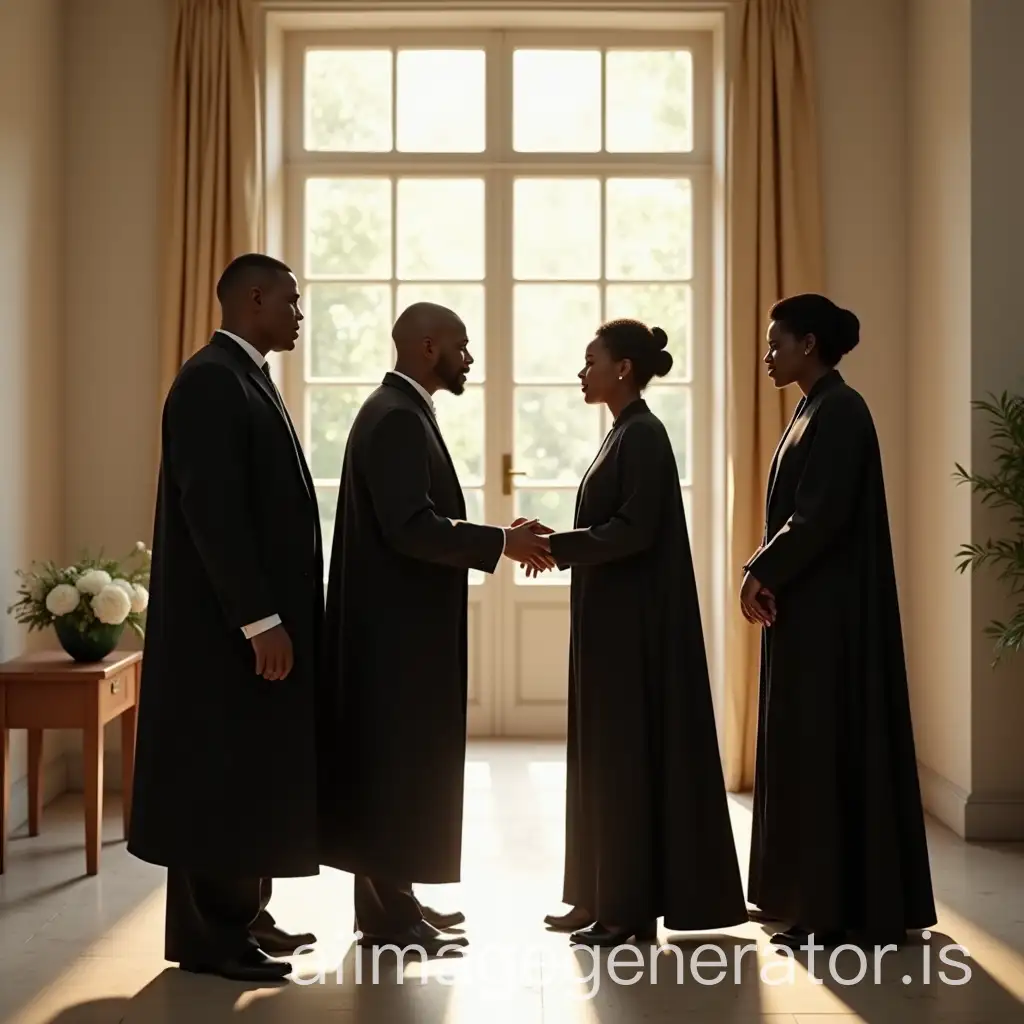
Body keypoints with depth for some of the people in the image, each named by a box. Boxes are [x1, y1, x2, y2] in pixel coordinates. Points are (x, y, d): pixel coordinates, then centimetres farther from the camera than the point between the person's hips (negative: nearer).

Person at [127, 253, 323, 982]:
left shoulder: (247, 378, 15)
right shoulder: (212, 380, -15)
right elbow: (212, 511, -22)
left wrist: (276, 614, 15)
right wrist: (259, 621, -23)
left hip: (259, 616, 10)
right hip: (227, 625, -10)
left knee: (253, 774, 15)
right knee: (221, 778, -1)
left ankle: (240, 916, 25)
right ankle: (207, 936, 9)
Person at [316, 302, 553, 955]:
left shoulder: (404, 412, 15)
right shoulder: (395, 417, -16)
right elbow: (411, 527, -25)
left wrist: (500, 538, 7)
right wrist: (501, 543, -17)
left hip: (407, 623, 10)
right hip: (398, 626, -10)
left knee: (400, 763, 14)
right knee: (398, 764, -3)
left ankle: (389, 903, 23)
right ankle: (392, 918, 6)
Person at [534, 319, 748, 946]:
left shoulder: (644, 435, -13)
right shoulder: (625, 433, 16)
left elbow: (635, 530, -21)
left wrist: (555, 546, -18)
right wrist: (557, 543, 5)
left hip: (633, 620, -10)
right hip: (610, 617, 10)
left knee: (627, 751, -5)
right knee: (604, 752, 11)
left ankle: (632, 908, 3)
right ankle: (604, 897, 19)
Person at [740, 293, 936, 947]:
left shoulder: (839, 410, -14)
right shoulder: (817, 409, 16)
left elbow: (821, 515, -21)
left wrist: (762, 574, -12)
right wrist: (763, 575, 6)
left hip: (831, 610, -10)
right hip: (808, 605, 10)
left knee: (829, 745, -5)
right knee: (809, 746, 12)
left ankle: (841, 912, 2)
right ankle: (816, 897, 21)